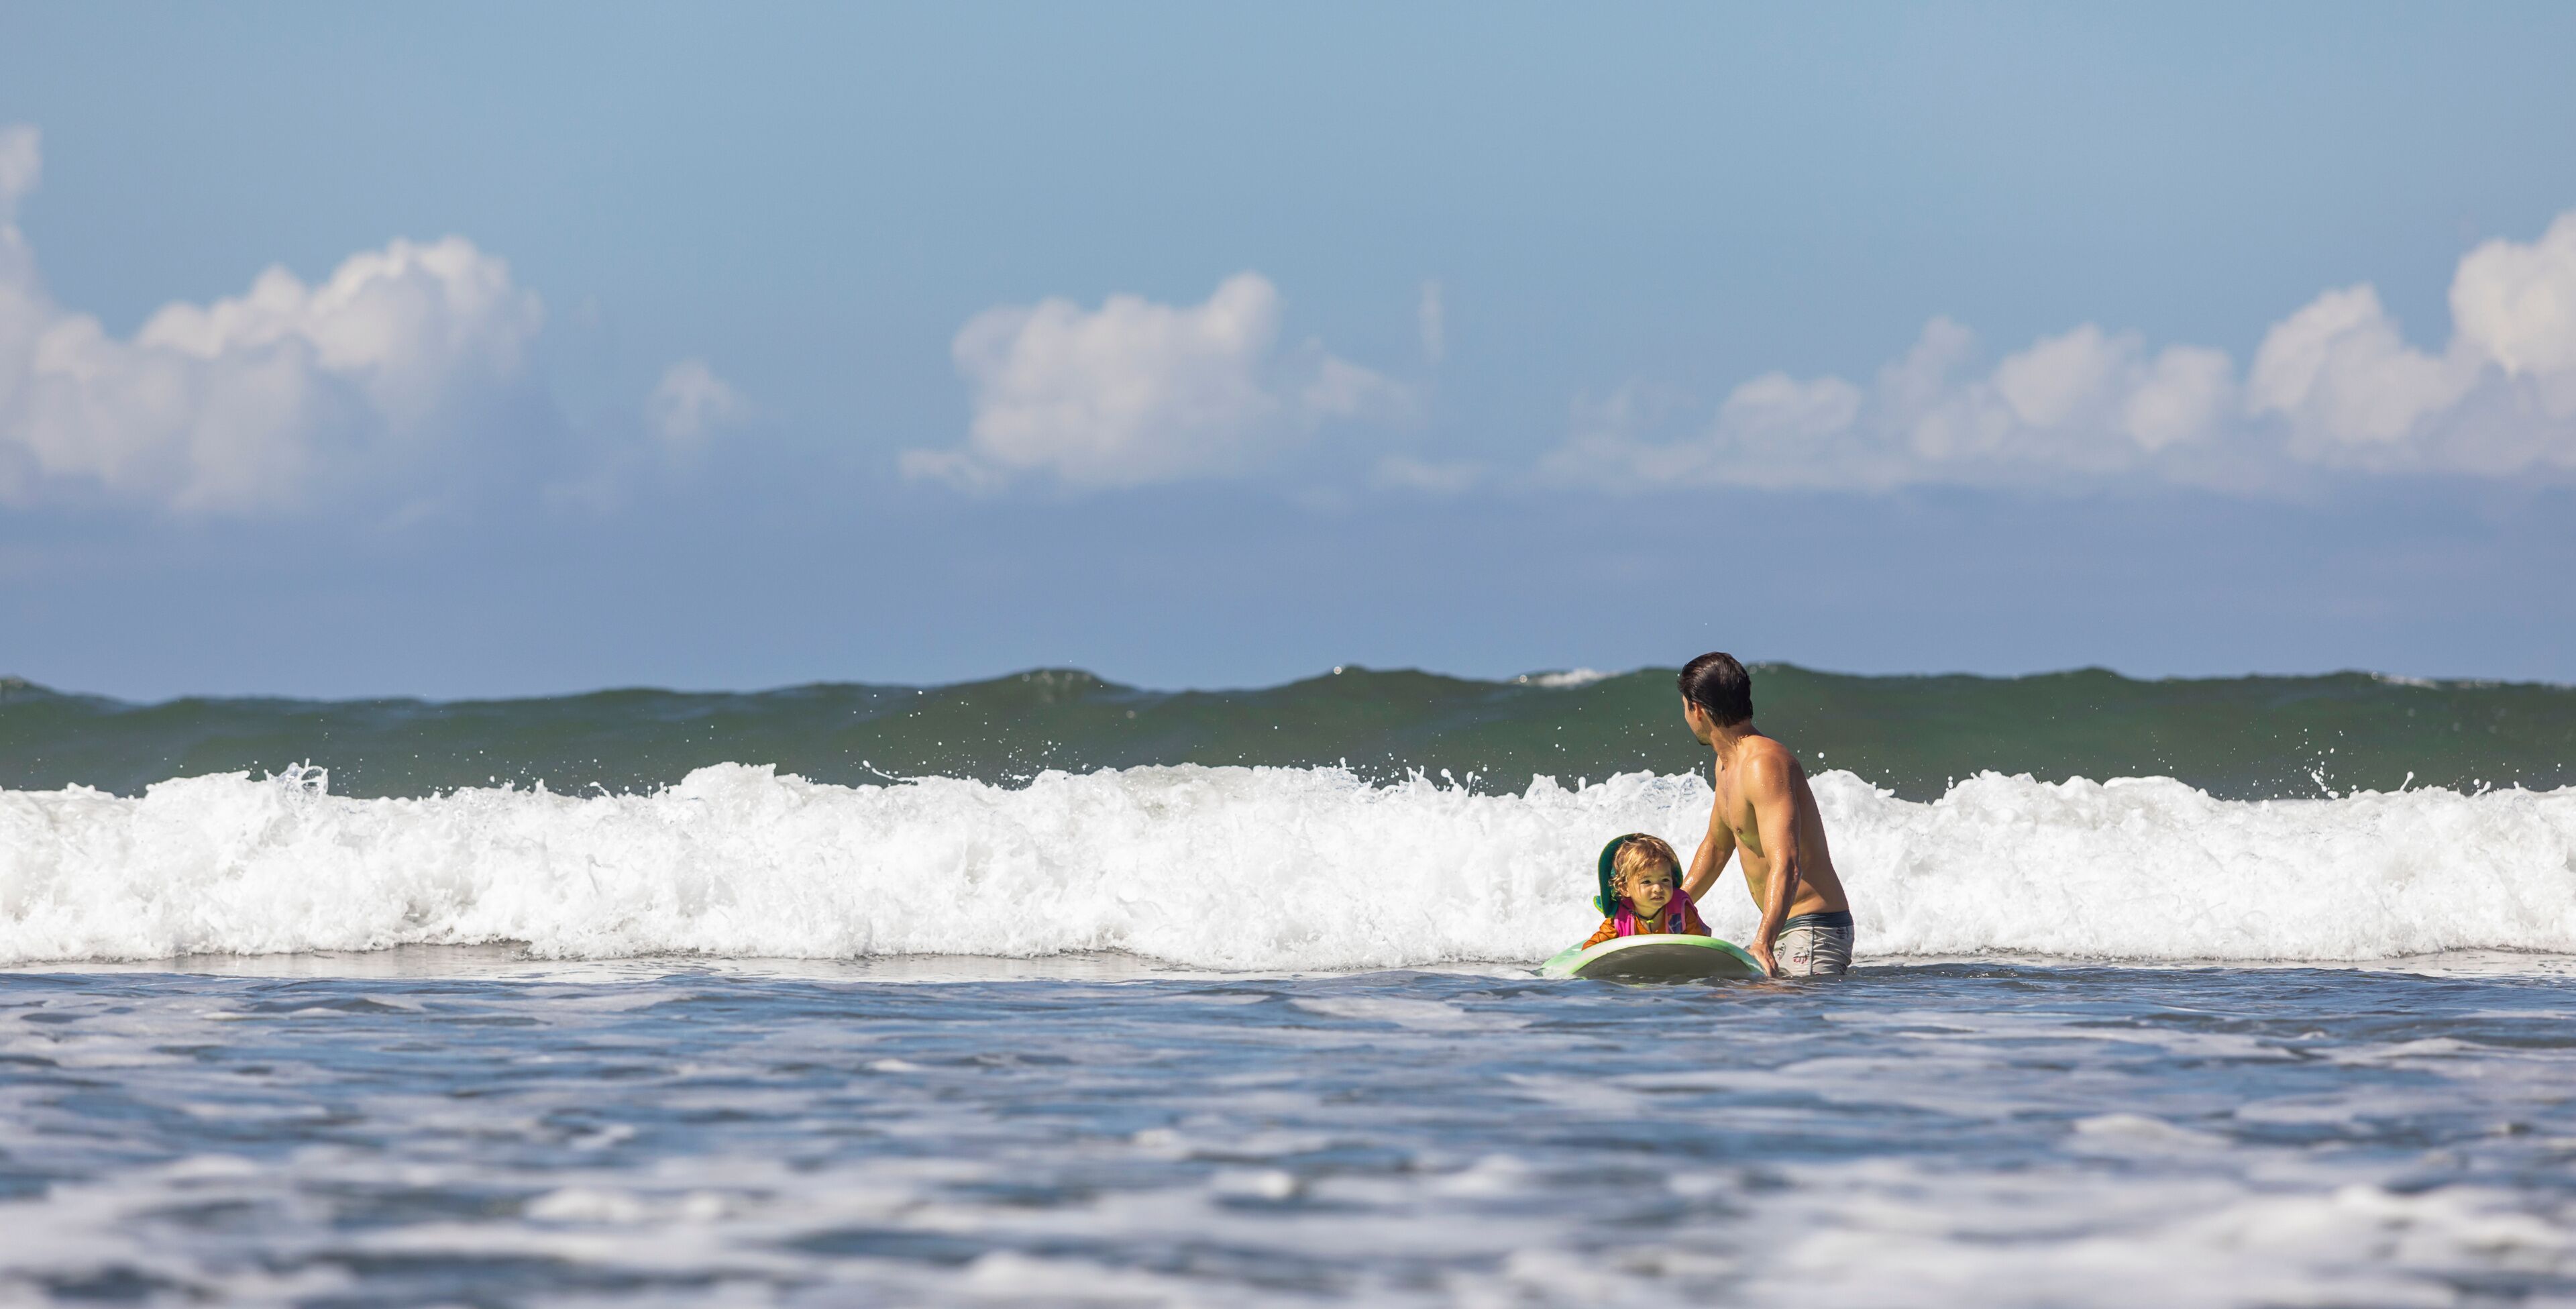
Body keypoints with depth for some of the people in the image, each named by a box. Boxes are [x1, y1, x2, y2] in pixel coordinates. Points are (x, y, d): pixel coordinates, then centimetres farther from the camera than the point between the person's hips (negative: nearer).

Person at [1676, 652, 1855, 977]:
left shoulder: (1764, 764, -18)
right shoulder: (1728, 764, 14)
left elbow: (1786, 865, -30)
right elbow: (1716, 846, 30)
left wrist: (1764, 943, -41)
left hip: (1813, 930, -10)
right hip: (1780, 928, 10)